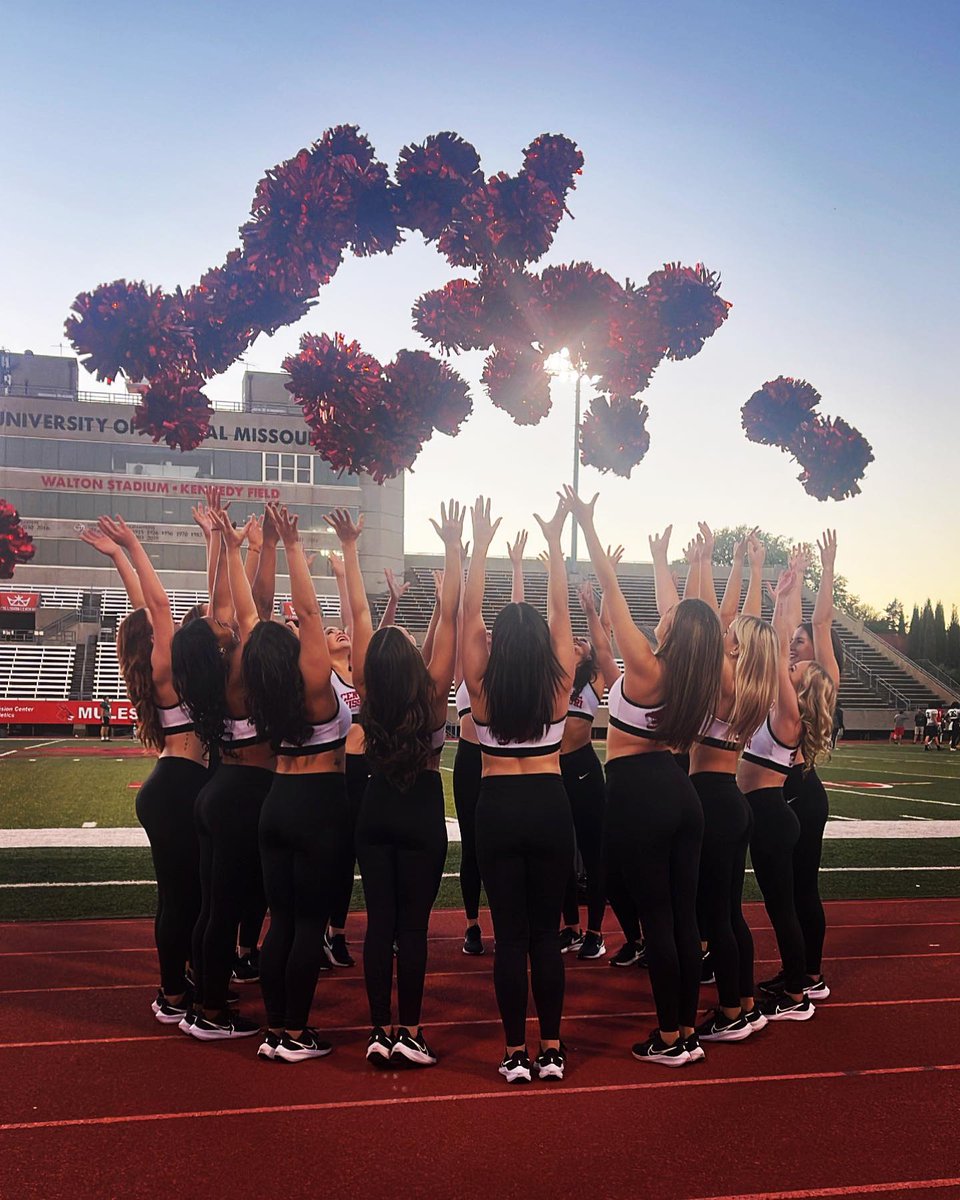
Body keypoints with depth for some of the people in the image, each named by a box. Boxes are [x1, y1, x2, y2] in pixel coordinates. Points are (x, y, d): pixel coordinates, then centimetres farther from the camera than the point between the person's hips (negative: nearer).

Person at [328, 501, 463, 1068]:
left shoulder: (369, 690, -9)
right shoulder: (434, 689, -17)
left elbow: (360, 611, -5)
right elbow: (450, 614, -17)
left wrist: (350, 547, 1)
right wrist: (453, 548, -14)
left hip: (377, 808, 3)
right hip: (422, 811, -3)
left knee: (380, 920, 7)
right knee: (413, 923, 2)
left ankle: (381, 1031, 11)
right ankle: (409, 1032, 7)